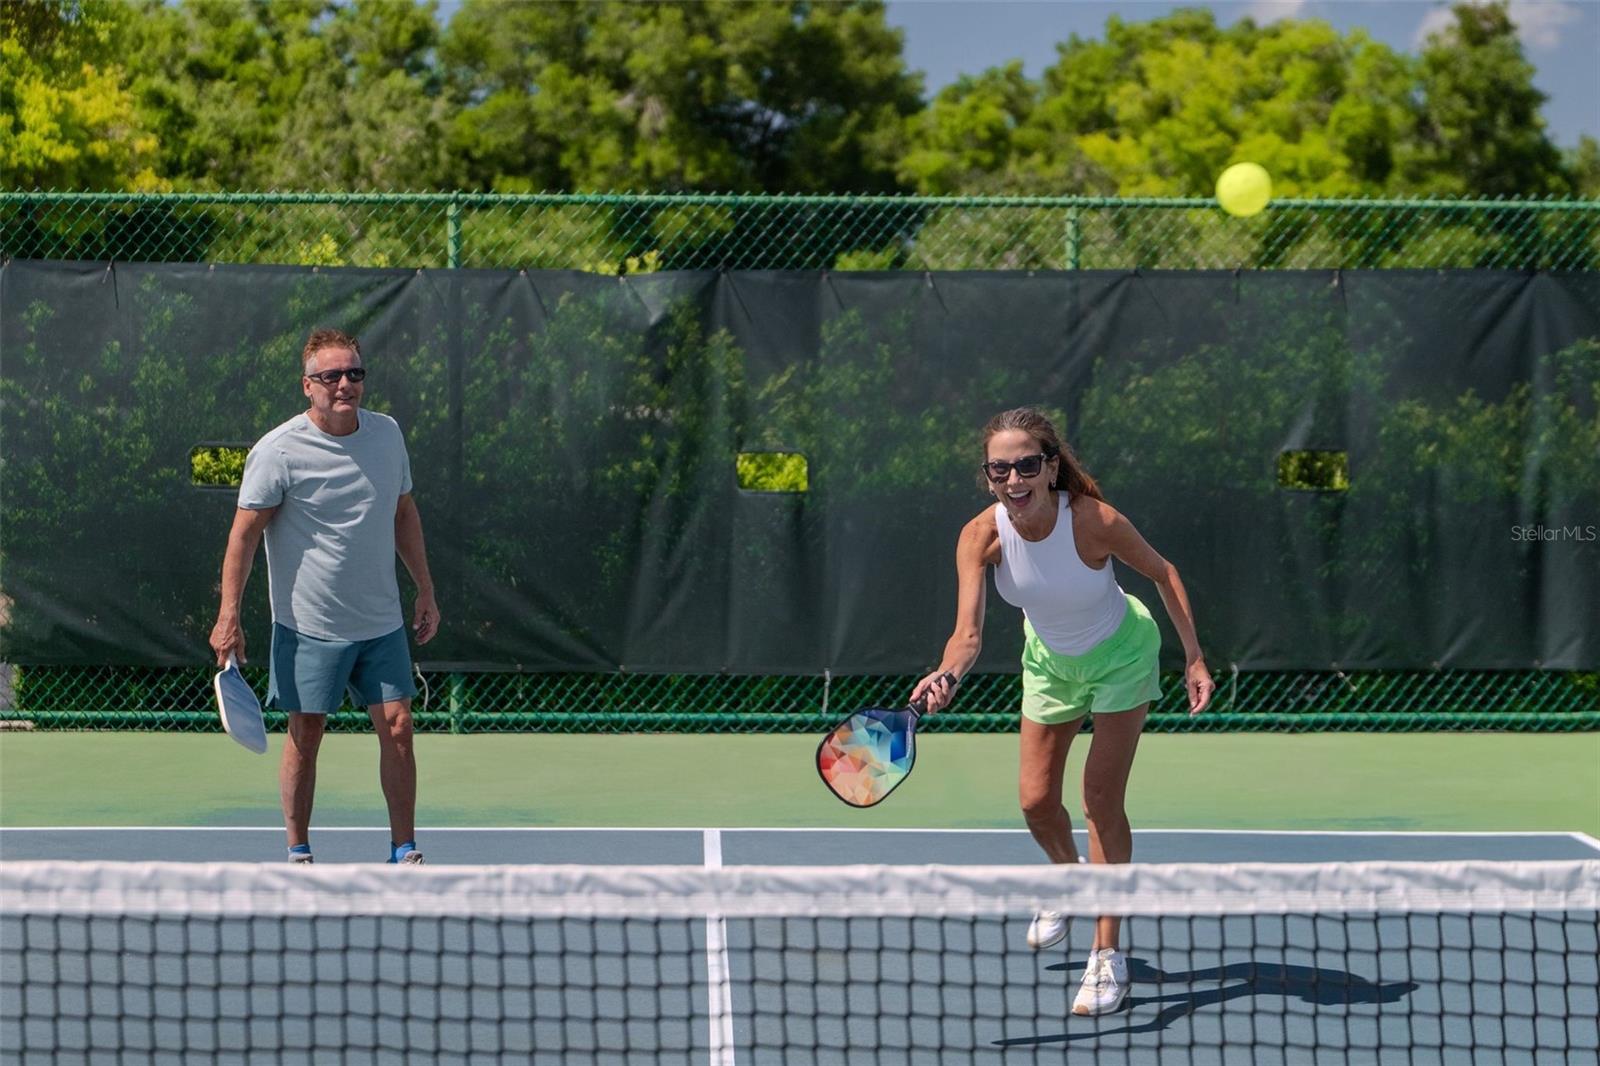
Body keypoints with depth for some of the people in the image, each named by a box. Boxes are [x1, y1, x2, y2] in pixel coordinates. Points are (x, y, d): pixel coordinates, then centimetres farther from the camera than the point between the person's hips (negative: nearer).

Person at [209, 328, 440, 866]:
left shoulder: (387, 433, 3)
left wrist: (425, 590, 15)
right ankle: (298, 853, 16)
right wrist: (228, 615, -15)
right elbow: (245, 532, -10)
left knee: (397, 729, 1)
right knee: (305, 736, 3)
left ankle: (404, 851, 12)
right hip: (308, 625, -4)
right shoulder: (278, 450, -13)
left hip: (382, 623, 4)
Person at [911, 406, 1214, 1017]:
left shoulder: (1093, 521, -34)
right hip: (1050, 661, 3)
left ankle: (1107, 955, -1)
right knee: (1036, 800, 6)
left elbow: (1162, 573, -16)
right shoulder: (980, 537, -28)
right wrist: (948, 675, -57)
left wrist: (1194, 661, -16)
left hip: (1120, 656, -3)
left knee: (1101, 798, -10)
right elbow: (969, 631, -35)